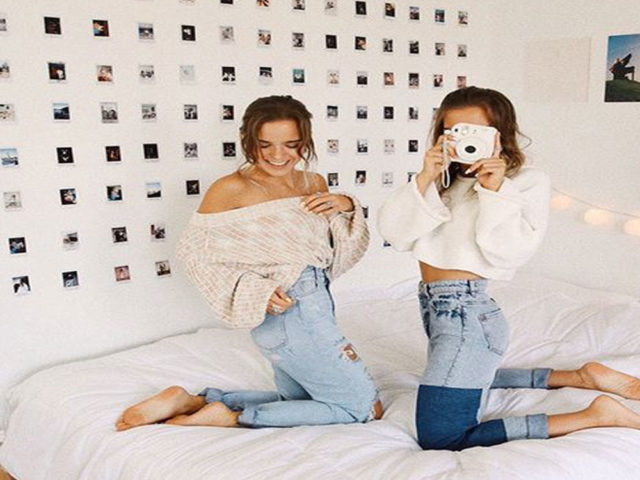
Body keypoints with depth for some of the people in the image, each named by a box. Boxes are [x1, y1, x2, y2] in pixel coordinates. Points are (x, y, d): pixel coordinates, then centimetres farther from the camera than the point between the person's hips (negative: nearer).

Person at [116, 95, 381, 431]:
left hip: (315, 309, 8)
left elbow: (342, 251, 12)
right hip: (290, 313, -8)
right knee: (363, 407, -1)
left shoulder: (314, 184, 6)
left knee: (295, 402, 26)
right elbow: (194, 248, -10)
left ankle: (195, 402, 18)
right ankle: (232, 418, -3)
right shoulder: (234, 189, -13)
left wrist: (346, 207, -8)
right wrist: (255, 290, -19)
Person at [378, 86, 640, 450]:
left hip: (467, 314, -9)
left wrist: (495, 191, -23)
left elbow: (509, 253, -20)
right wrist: (424, 180, -16)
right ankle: (580, 377, 38)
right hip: (438, 308, 9)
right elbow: (395, 233, -5)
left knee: (440, 439, -12)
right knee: (471, 380, 36)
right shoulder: (446, 181, 8)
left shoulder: (527, 181, -8)